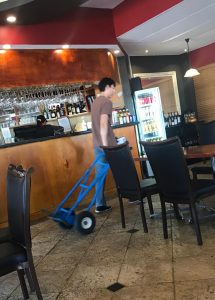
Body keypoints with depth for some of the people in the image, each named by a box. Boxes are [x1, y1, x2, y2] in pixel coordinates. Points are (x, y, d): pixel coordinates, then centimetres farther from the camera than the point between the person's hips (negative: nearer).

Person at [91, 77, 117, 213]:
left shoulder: (95, 102, 17)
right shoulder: (107, 102, -11)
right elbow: (103, 124, -22)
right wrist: (106, 145, -23)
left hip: (97, 144, 8)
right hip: (107, 143, -8)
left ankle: (100, 205, 10)